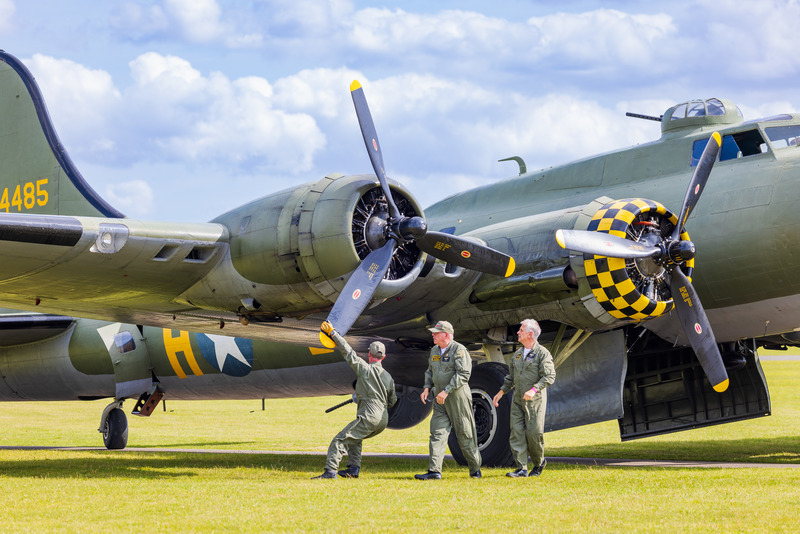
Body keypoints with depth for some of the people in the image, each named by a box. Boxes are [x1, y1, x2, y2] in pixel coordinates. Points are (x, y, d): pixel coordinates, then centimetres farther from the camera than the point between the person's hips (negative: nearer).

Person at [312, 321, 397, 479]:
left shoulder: (365, 369, -5)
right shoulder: (388, 377, 14)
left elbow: (348, 353, -6)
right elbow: (392, 401, 23)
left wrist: (333, 334, -3)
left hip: (368, 417, -8)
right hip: (383, 420, 8)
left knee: (339, 440, -8)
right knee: (354, 438, 29)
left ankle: (330, 471, -21)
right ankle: (353, 469, 23)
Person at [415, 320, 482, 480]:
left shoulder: (459, 350, -12)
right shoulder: (435, 351, 12)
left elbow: (464, 374, -20)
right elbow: (430, 371, 25)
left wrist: (446, 391, -25)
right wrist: (427, 388, 6)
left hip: (458, 396, -7)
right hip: (440, 399, 7)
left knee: (465, 434, 1)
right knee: (437, 432, -4)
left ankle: (475, 469, 15)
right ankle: (434, 471, -10)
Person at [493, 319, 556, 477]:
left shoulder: (542, 353, -6)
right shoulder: (517, 354, 15)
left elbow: (549, 376, -13)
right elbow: (511, 377, 24)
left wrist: (534, 390, -24)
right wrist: (501, 392, 15)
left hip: (535, 400, -6)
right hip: (517, 400, 6)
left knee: (534, 433, -5)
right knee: (516, 433, -3)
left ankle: (539, 463, 19)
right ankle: (521, 469, -4)